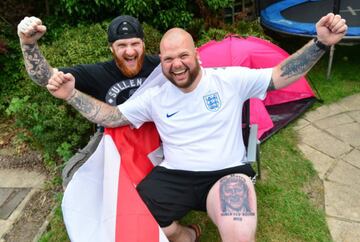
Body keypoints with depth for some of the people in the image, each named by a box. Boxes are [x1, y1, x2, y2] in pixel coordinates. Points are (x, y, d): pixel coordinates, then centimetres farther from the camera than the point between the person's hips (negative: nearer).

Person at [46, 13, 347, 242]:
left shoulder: (230, 79, -2)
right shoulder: (155, 97, 5)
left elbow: (280, 75, -1)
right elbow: (110, 117, 8)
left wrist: (320, 43, -14)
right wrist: (72, 94, -4)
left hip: (227, 173, -3)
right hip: (173, 176, 3)